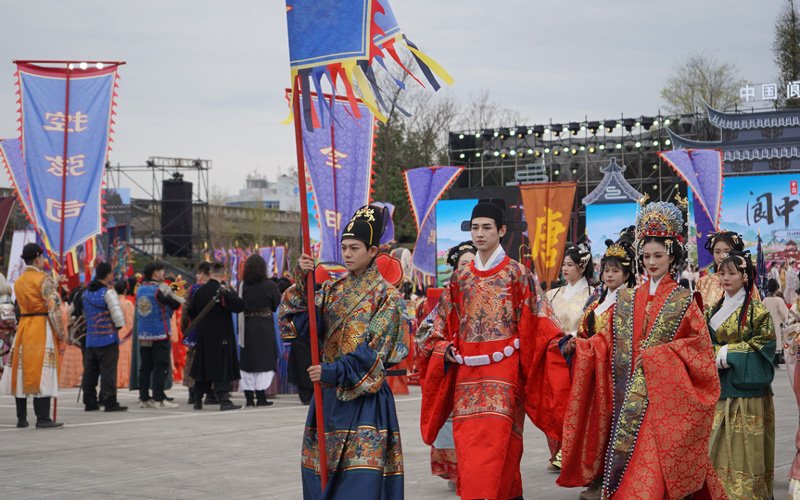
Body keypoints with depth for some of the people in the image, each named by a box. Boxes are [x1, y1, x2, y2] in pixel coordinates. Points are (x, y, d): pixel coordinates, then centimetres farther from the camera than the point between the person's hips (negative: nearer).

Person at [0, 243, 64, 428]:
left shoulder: (18, 282, 12)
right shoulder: (44, 280, -10)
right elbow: (54, 308, -15)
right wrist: (61, 333, -8)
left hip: (23, 328, 7)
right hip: (42, 328, -7)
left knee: (21, 371, 8)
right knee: (42, 373, -6)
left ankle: (21, 418, 12)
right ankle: (42, 419, -8)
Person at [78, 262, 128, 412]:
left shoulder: (86, 293, 13)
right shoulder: (108, 292, -11)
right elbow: (117, 312, -15)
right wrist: (119, 326, 0)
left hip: (91, 339, 7)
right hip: (108, 338, -7)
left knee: (90, 370, 10)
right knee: (108, 370, -6)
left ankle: (89, 401, 14)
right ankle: (109, 402, -8)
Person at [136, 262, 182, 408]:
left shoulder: (140, 290, 8)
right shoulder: (161, 289, -13)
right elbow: (177, 304, -10)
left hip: (143, 334, 7)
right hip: (160, 333, -7)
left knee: (145, 367, 10)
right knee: (161, 366, -3)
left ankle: (144, 398, 12)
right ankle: (158, 399, -5)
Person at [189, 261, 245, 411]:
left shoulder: (200, 291, 5)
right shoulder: (223, 290, -14)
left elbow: (191, 312, 16)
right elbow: (240, 306, -22)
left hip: (203, 336, 6)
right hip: (221, 337, -6)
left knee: (203, 366, 14)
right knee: (221, 367, -6)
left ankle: (198, 400, 20)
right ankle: (224, 400, -12)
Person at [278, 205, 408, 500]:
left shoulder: (386, 296, -3)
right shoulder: (332, 290, 11)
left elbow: (374, 351, -12)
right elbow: (298, 322, 0)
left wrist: (334, 371, -20)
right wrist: (301, 282, -11)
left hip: (365, 396, -5)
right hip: (329, 393, 5)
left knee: (363, 474, -10)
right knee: (322, 471, 6)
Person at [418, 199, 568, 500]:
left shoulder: (517, 274, 1)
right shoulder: (460, 278, 13)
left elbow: (538, 319, -3)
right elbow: (444, 323, 18)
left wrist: (559, 342, -17)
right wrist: (444, 347, 1)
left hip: (502, 372, -4)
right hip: (466, 372, 5)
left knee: (494, 440, -13)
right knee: (467, 443, 3)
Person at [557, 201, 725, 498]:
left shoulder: (683, 301, 1)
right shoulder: (627, 300, 12)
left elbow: (699, 346, -4)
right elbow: (608, 342, 10)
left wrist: (662, 355, -16)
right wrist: (576, 347, -6)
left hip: (664, 399, -4)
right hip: (629, 400, 4)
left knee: (653, 469, -9)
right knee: (626, 464, 3)